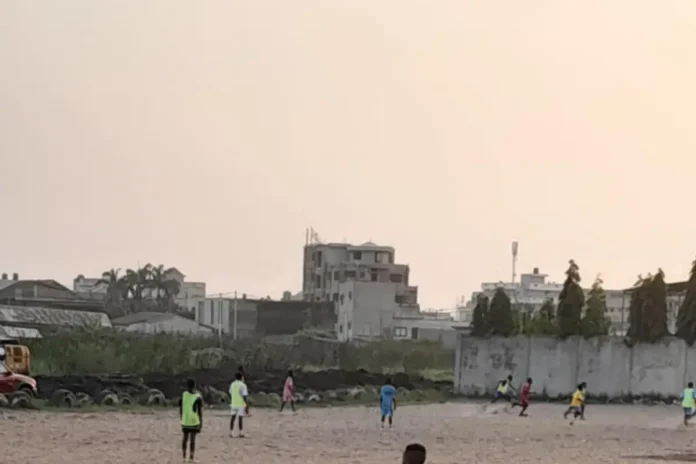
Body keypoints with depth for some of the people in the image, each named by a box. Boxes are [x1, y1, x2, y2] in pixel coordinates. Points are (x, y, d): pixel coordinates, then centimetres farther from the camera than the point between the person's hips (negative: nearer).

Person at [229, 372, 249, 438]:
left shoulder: (232, 384, 7)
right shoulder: (242, 385, -11)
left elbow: (230, 394, 13)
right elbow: (244, 396, -14)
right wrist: (246, 406, -9)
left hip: (233, 404, 5)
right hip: (241, 404, -5)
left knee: (233, 418, 8)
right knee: (241, 418, -2)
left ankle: (231, 432, 7)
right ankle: (241, 433, -3)